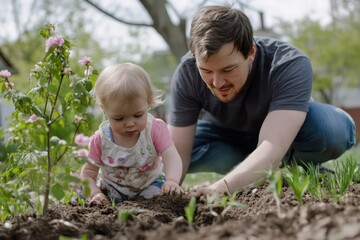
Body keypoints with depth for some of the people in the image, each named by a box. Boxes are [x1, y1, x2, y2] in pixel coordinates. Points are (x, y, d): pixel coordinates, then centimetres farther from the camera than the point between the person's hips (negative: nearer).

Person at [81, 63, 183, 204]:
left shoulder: (155, 129, -19)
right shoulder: (100, 139, -16)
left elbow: (171, 157, -29)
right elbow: (89, 172, -6)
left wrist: (172, 181, -51)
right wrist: (94, 193, -28)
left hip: (149, 183, 0)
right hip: (113, 187, 0)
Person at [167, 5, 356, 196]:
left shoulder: (291, 65, -38)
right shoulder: (187, 74, -29)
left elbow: (272, 148, -50)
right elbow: (178, 154, -30)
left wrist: (222, 187, -66)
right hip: (228, 137, 4)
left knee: (334, 128, -37)